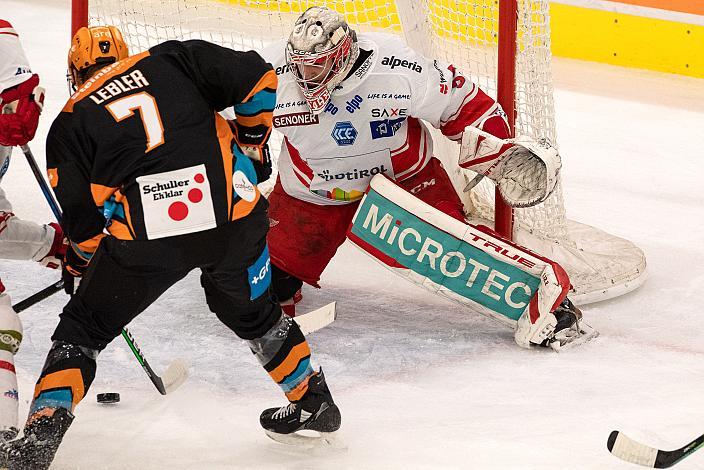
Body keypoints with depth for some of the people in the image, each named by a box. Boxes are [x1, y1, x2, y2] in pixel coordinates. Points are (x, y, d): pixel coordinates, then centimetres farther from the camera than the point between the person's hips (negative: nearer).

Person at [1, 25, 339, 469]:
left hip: (144, 235, -2)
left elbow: (84, 220, 11)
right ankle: (315, 402, 41)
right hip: (234, 215, 2)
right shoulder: (170, 61, 16)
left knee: (84, 328, 17)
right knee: (251, 312, 30)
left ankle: (41, 433, 4)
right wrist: (252, 142, 23)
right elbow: (257, 78, 7)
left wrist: (79, 261, 32)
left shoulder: (70, 122, 14)